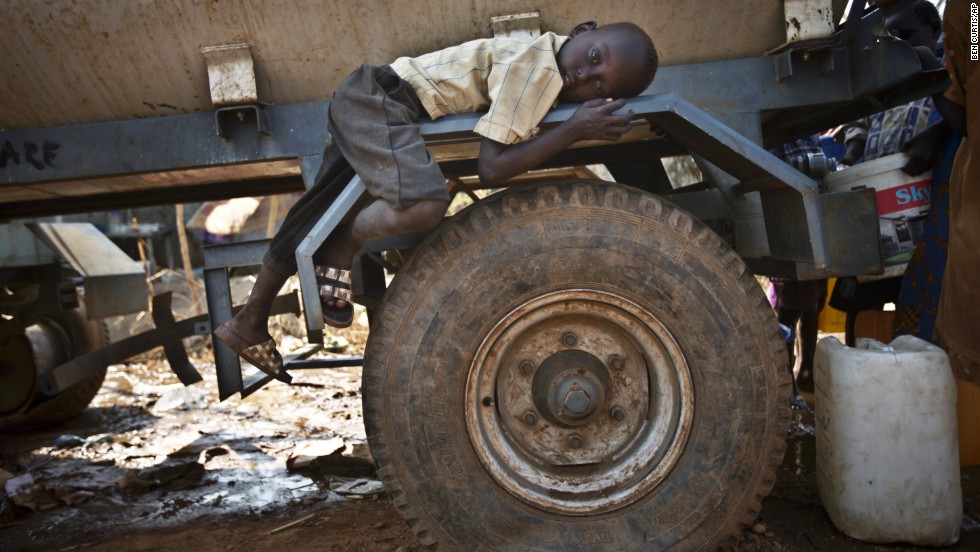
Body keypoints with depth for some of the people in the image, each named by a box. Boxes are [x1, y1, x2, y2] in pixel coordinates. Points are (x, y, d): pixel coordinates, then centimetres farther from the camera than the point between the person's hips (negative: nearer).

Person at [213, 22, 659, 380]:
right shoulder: (535, 68, -20)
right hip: (380, 100, -9)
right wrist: (575, 129, -25)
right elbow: (491, 168, -25)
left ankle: (250, 325, 29)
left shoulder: (551, 67, 6)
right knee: (424, 203, -34)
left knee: (315, 221, 15)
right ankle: (343, 248, -4)